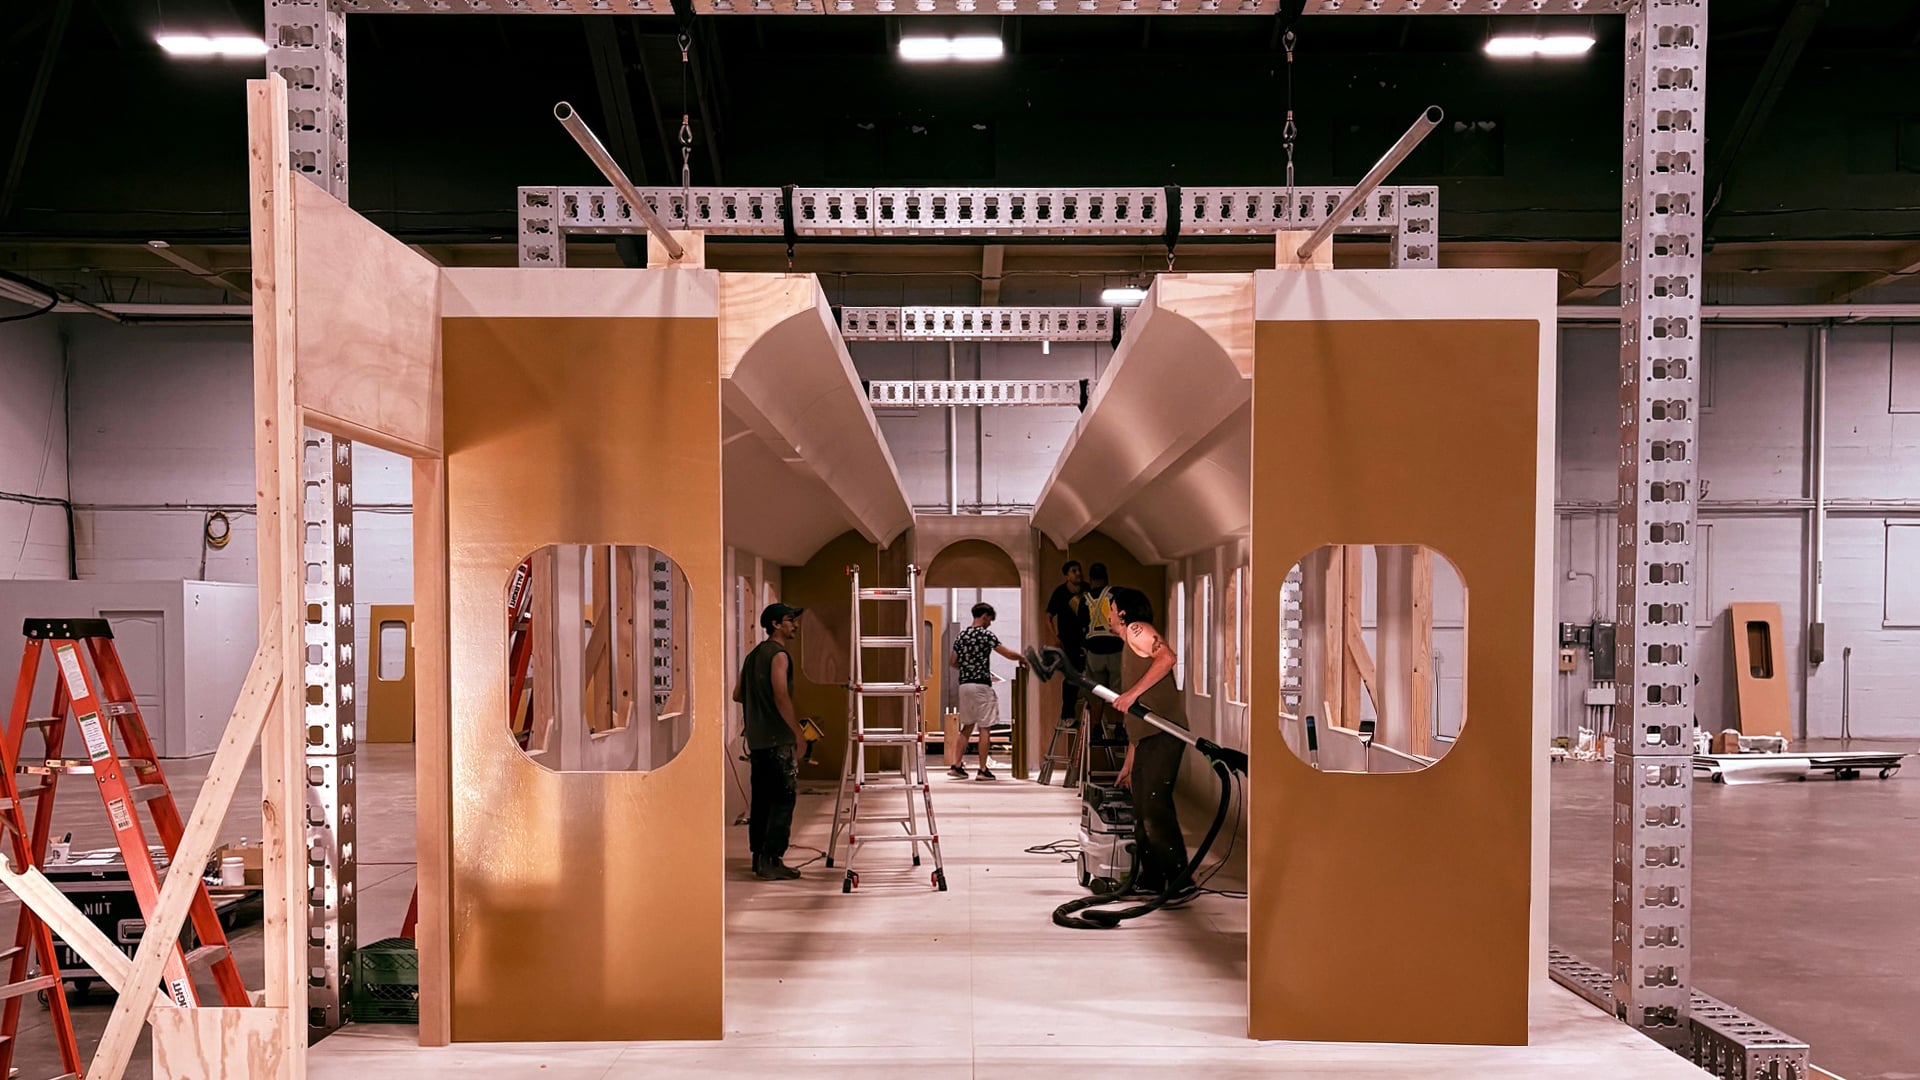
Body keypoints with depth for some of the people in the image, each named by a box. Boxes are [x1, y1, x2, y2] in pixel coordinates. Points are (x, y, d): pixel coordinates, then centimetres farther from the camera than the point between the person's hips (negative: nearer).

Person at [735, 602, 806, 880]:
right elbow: (781, 696, -20)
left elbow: (738, 695, 21)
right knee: (784, 797, -8)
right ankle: (772, 860, -11)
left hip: (756, 739, 9)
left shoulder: (754, 655, 17)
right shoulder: (779, 655, -11)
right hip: (777, 739, -9)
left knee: (762, 797, 12)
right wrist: (797, 731, -15)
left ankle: (759, 857, 16)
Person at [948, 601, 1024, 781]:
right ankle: (983, 770, -1)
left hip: (964, 684, 7)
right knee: (985, 728, -1)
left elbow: (954, 662, 15)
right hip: (981, 685, -7)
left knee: (967, 726, 15)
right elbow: (1008, 654, -9)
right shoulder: (986, 634, -9)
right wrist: (1021, 658, 9)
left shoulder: (961, 636, 11)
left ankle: (957, 765, 11)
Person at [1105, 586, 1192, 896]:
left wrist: (1132, 692, -20)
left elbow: (1167, 657, -20)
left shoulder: (1137, 630, 2)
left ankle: (1180, 881, -14)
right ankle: (1150, 880, 17)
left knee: (1155, 806, -15)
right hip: (1147, 738, 10)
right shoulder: (1128, 650, 28)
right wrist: (1127, 764, 27)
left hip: (1163, 733, -10)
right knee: (1141, 812, 11)